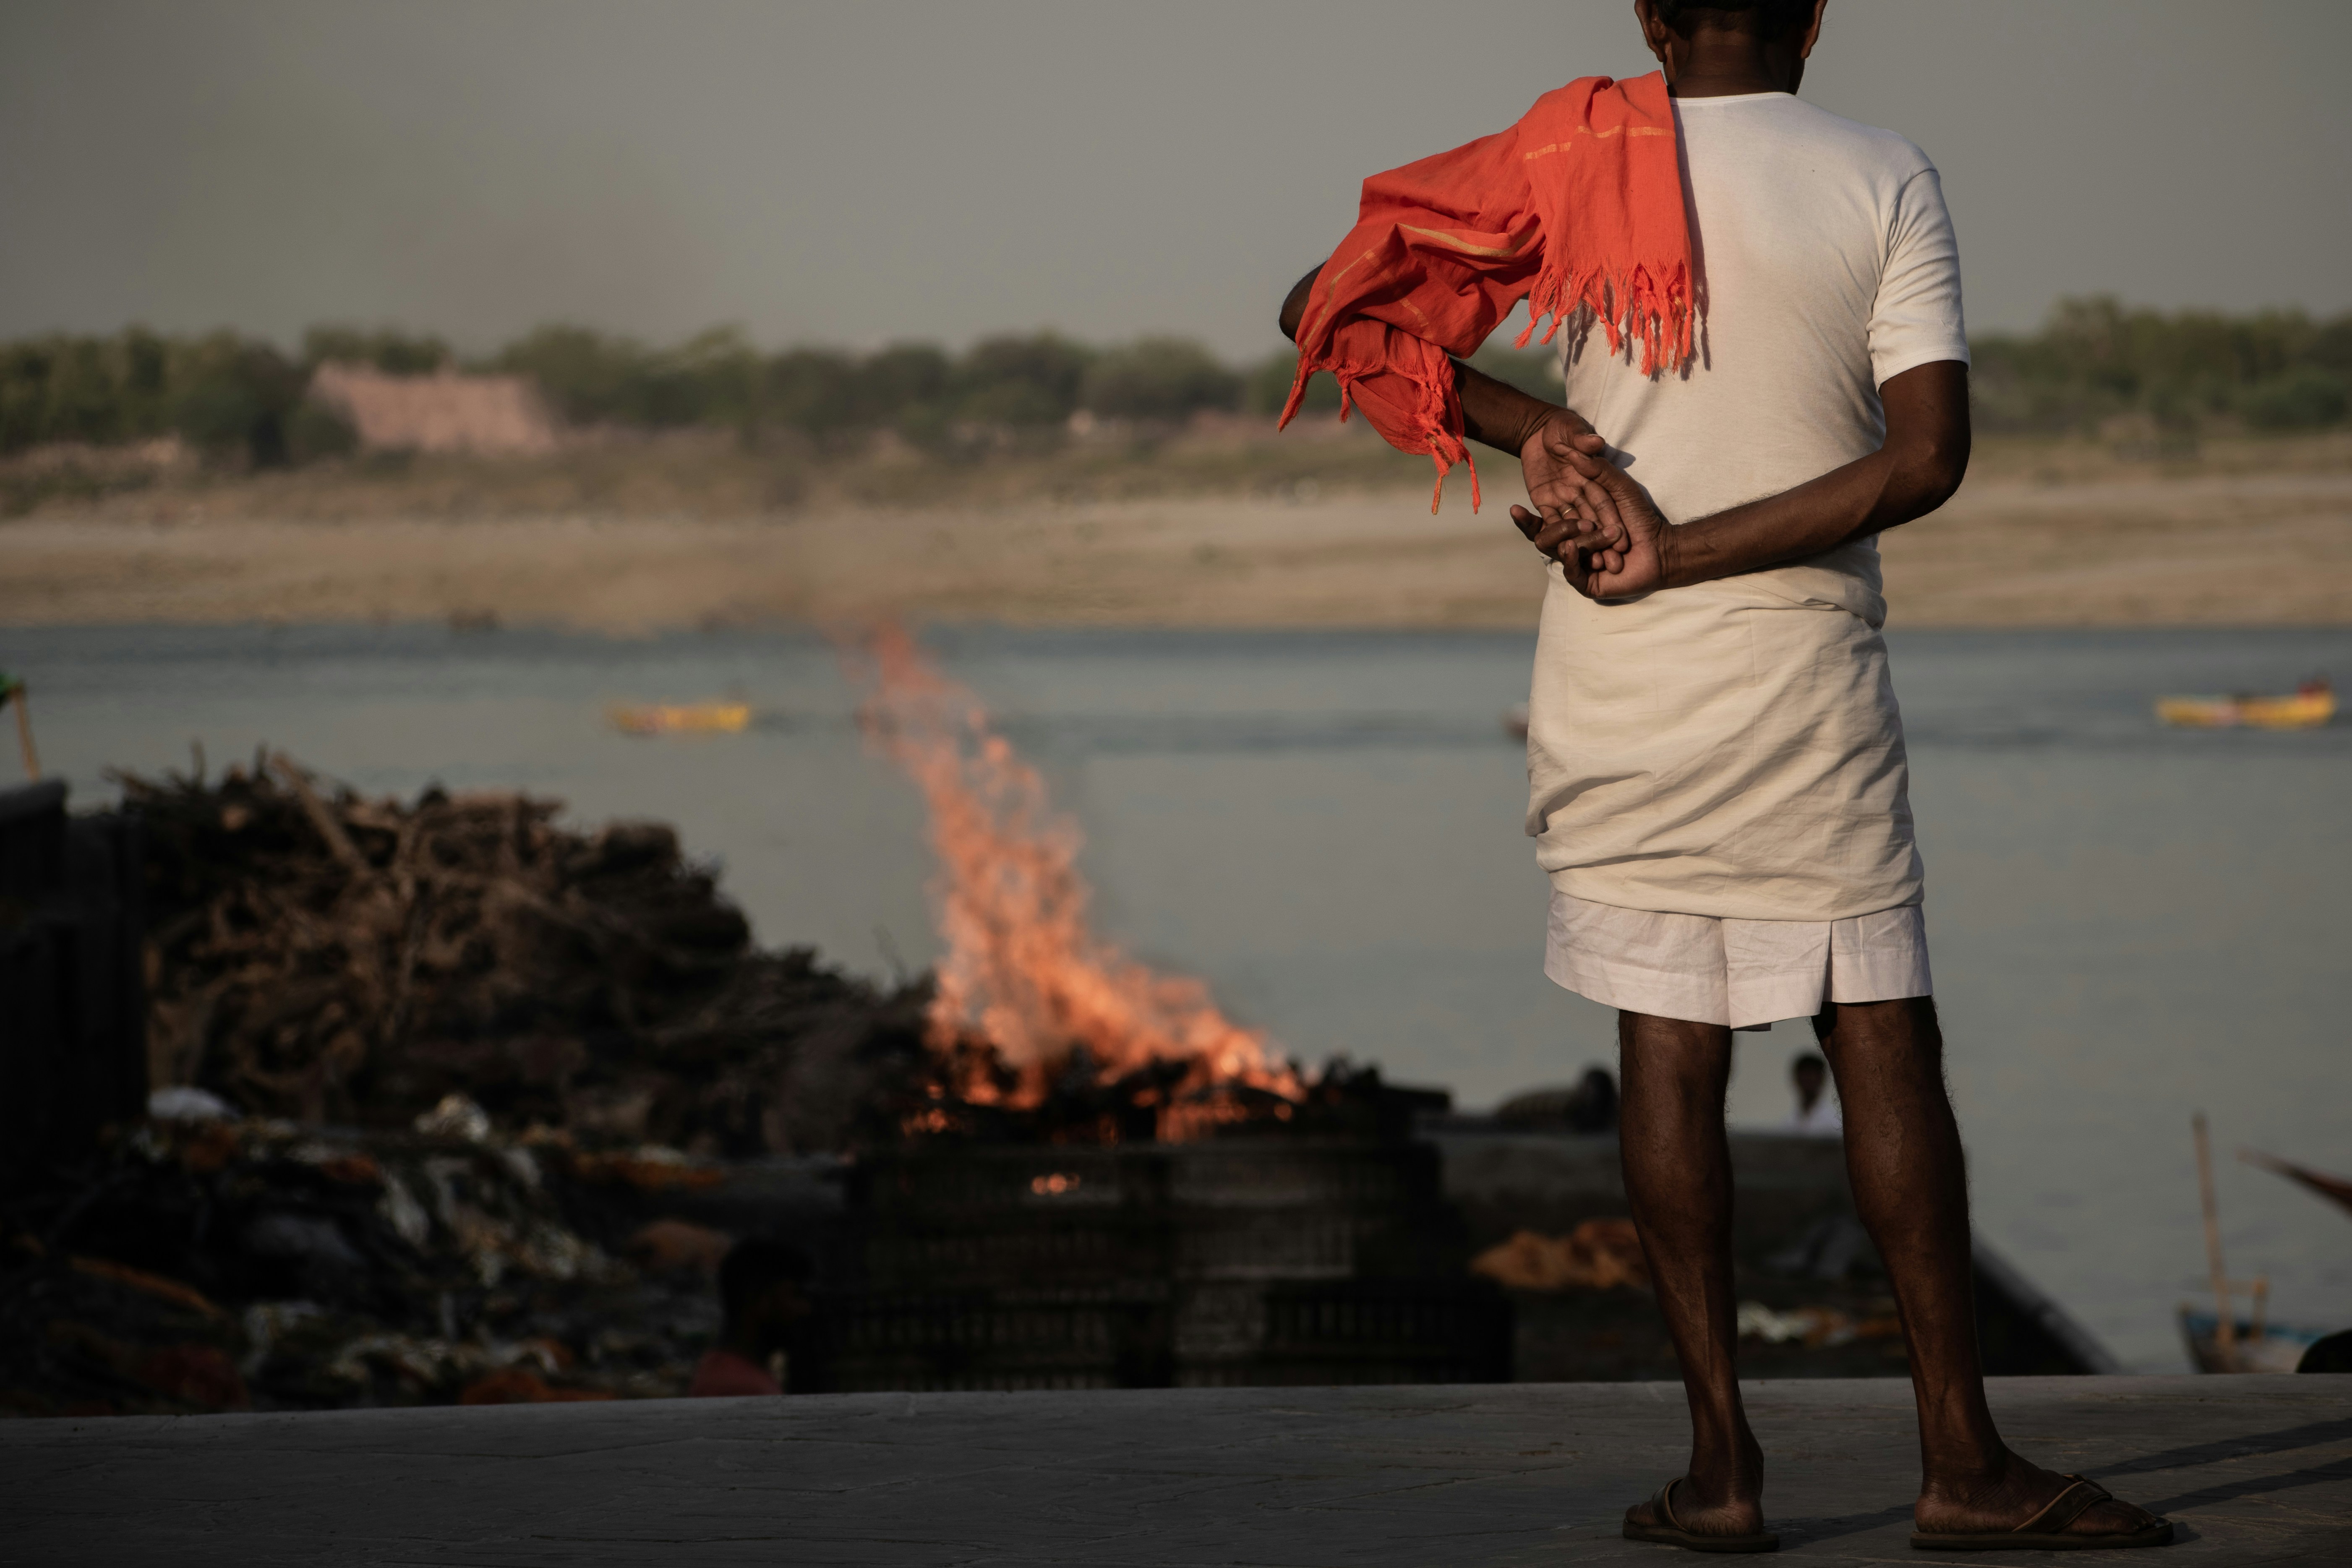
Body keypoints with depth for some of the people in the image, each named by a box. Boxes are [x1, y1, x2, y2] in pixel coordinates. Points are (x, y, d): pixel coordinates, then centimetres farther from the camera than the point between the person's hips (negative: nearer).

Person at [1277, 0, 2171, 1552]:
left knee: (1670, 1051, 4)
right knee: (1886, 1042, 4)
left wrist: (1538, 431, -7)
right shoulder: (1889, 181, -1)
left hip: (1618, 682, 1)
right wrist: (1689, 553, -9)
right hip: (1808, 673, -1)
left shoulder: (1582, 161, -1)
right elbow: (1927, 459, -10)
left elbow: (1330, 312, -3)